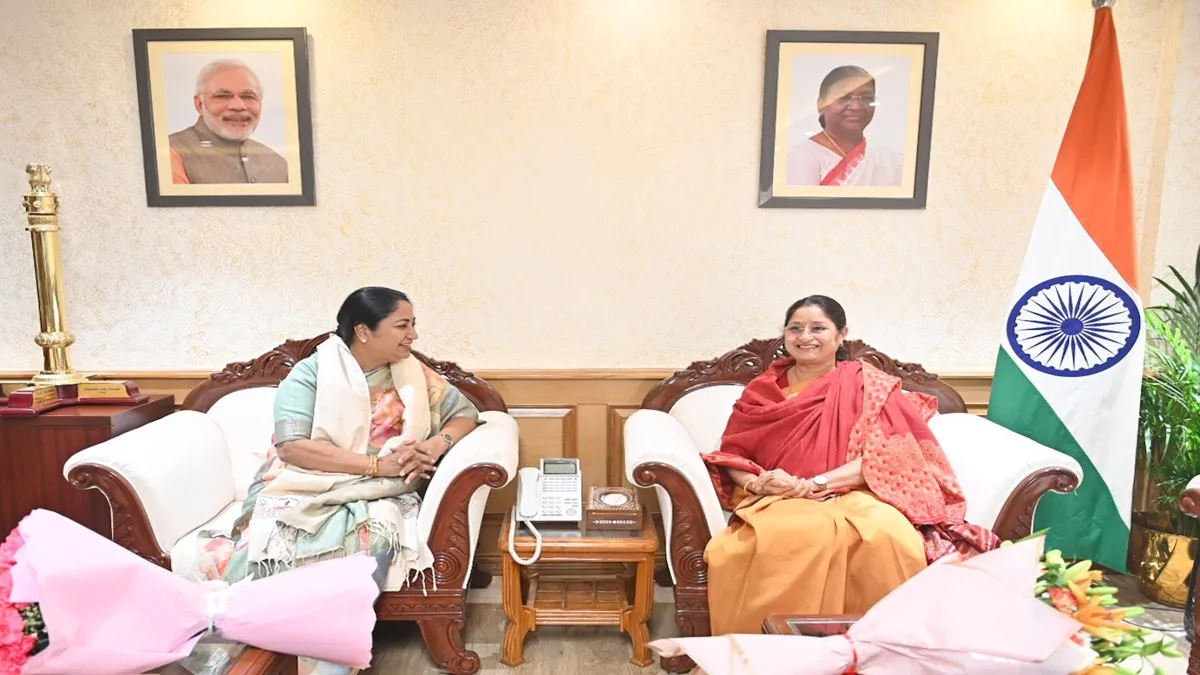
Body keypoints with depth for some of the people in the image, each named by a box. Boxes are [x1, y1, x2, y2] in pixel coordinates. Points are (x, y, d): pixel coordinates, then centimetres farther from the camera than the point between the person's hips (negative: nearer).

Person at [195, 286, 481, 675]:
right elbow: (292, 445, -16)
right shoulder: (311, 373, -4)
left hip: (376, 497, 2)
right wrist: (376, 464, -21)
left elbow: (465, 413, 11)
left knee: (376, 534, -31)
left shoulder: (412, 373, 6)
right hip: (303, 491, -1)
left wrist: (436, 444, -11)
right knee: (288, 541, -32)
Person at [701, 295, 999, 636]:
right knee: (773, 538, -37)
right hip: (777, 503, 1)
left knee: (886, 536, -37)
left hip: (854, 498, 0)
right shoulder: (761, 390, 16)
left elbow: (886, 453, -6)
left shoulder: (869, 384, 7)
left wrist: (812, 485, -16)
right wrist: (756, 482, -12)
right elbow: (731, 454, 12)